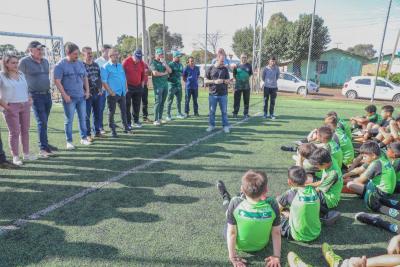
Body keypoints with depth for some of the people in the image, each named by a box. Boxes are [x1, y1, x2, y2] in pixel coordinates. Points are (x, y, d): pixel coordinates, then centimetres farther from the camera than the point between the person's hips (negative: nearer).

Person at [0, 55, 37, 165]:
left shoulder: (21, 74, 13)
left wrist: (29, 99, 9)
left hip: (25, 105, 5)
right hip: (11, 107, -5)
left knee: (25, 130, 9)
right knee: (15, 132, -4)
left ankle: (26, 154, 19)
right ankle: (15, 156, 6)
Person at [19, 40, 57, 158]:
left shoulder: (45, 61, 12)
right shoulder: (24, 62, -7)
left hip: (47, 95, 6)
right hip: (35, 96, -6)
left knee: (44, 122, 12)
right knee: (42, 122, -10)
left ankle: (44, 144, 22)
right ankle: (43, 148, -5)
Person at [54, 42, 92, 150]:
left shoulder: (80, 63, 10)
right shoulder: (61, 64, -7)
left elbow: (85, 77, 18)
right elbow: (57, 81, -11)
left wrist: (87, 91, 8)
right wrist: (64, 95, -15)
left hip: (81, 96, 5)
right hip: (69, 97, -5)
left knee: (83, 118, 10)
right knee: (69, 120, 2)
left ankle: (84, 138, 22)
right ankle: (69, 141, 12)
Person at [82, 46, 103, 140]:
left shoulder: (96, 65, 12)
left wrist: (100, 89, 7)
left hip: (98, 93, 6)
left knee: (97, 114, 12)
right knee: (87, 115, 1)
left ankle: (97, 132, 24)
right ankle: (88, 134, 9)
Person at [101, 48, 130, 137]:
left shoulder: (120, 65, 14)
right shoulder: (106, 67, -7)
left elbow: (124, 78, 20)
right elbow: (104, 81, -12)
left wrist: (126, 88, 10)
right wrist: (111, 92, -16)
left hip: (122, 92, 6)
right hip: (113, 94, -6)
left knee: (124, 110, 13)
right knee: (111, 112, 2)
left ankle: (126, 127, 24)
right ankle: (113, 130, 11)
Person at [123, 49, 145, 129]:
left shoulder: (141, 63, 4)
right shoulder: (126, 62, -10)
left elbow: (143, 74, 15)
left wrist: (142, 83, 11)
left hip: (138, 87, 4)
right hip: (128, 87, -4)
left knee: (137, 105, 9)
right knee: (127, 105, -1)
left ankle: (136, 121, 21)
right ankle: (128, 122, 5)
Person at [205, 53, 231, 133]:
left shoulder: (225, 69, 5)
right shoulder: (210, 69, 3)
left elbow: (227, 81, 7)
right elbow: (206, 81, 2)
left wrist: (224, 81, -16)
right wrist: (214, 81, -13)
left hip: (223, 94, 0)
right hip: (212, 94, 0)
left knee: (224, 111, 4)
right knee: (212, 111, 7)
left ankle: (225, 126, 13)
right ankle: (211, 125, 20)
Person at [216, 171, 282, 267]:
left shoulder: (235, 203, -32)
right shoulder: (272, 204, -28)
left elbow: (231, 233, -24)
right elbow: (276, 233, -19)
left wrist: (233, 257, -13)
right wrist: (276, 256, -8)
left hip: (238, 246, -1)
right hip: (261, 246, 2)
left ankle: (226, 198, 52)